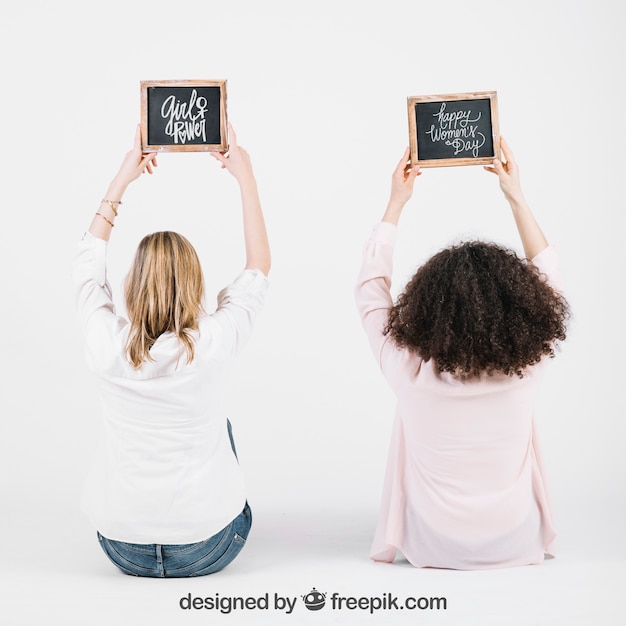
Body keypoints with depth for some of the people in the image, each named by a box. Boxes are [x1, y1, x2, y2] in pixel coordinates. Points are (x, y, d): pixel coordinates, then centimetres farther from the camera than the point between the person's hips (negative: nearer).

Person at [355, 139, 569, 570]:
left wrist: (396, 204, -6)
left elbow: (371, 288, -9)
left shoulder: (410, 370, -27)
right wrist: (517, 197, -2)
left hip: (433, 549, -1)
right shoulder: (527, 367, -24)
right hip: (516, 546, 1)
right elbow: (546, 278, -5)